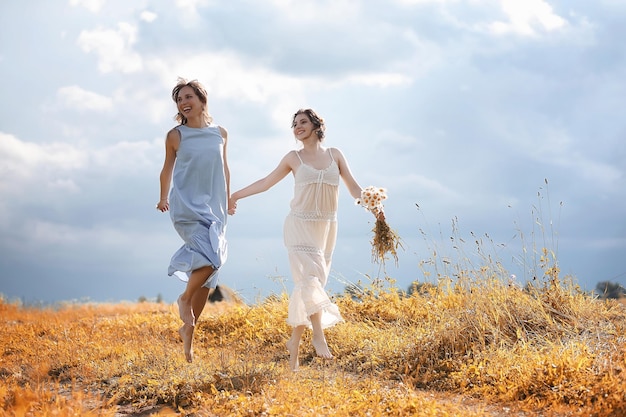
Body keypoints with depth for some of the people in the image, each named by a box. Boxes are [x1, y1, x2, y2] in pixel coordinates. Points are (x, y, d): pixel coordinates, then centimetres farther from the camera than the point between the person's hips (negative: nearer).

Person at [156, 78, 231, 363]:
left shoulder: (220, 134, 8)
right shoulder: (175, 136, 0)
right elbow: (168, 168, 11)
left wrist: (228, 200, 25)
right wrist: (164, 197, 0)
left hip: (214, 208, 4)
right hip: (187, 207, -4)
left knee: (208, 275, 5)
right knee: (211, 256, -25)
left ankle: (188, 330, 18)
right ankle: (185, 299, 1)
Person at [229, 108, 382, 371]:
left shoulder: (334, 154, 10)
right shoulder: (294, 158, 6)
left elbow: (353, 187, 7)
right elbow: (267, 182, 11)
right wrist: (236, 195, 11)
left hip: (326, 227, 3)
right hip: (300, 224, -2)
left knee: (309, 286, 4)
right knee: (310, 276, -21)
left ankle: (294, 342, 12)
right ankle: (318, 335, -24)